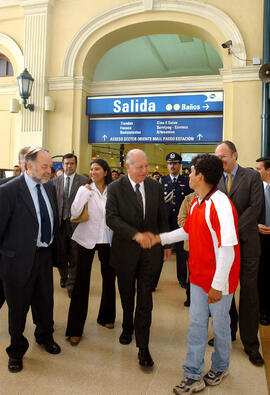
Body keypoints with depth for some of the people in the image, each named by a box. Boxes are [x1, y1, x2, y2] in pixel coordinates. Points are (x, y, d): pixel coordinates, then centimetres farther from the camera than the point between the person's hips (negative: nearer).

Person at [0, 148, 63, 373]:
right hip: (19, 259, -5)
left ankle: (45, 337, 49)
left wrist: (57, 251, 11)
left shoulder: (49, 187, 5)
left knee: (45, 301, 21)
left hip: (45, 256, 6)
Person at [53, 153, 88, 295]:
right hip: (59, 223, 3)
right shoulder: (55, 181, 7)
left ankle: (71, 284, 20)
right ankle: (64, 277, 38)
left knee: (74, 256, 5)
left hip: (76, 223, -3)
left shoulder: (84, 181, -3)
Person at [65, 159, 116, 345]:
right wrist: (85, 192, -17)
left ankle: (106, 317, 36)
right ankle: (75, 329, 10)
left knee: (109, 278, 13)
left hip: (107, 240, 3)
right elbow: (75, 212, -14)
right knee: (81, 282, -1)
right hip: (87, 239, -2)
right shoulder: (85, 189, -2)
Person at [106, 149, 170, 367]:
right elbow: (111, 218, -18)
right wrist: (136, 234, -29)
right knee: (127, 295, 19)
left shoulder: (155, 187, 0)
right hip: (125, 250, 0)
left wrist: (166, 243, 11)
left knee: (145, 299, 2)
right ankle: (128, 327, 46)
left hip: (150, 250, 1)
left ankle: (143, 347, 14)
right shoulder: (115, 188, -8)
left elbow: (162, 217, 8)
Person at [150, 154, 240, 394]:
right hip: (198, 278, 7)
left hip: (219, 282, -7)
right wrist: (160, 238, 15)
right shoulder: (196, 203, 4)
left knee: (219, 325, 14)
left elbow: (228, 248, -25)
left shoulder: (220, 204, -23)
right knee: (196, 325, 13)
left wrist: (218, 285, -23)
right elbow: (187, 231, 19)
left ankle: (220, 368, 40)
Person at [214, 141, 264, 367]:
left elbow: (255, 207, -9)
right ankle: (228, 332, 29)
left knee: (249, 292, 3)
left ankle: (250, 343, 16)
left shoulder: (252, 176, -1)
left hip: (245, 243, -3)